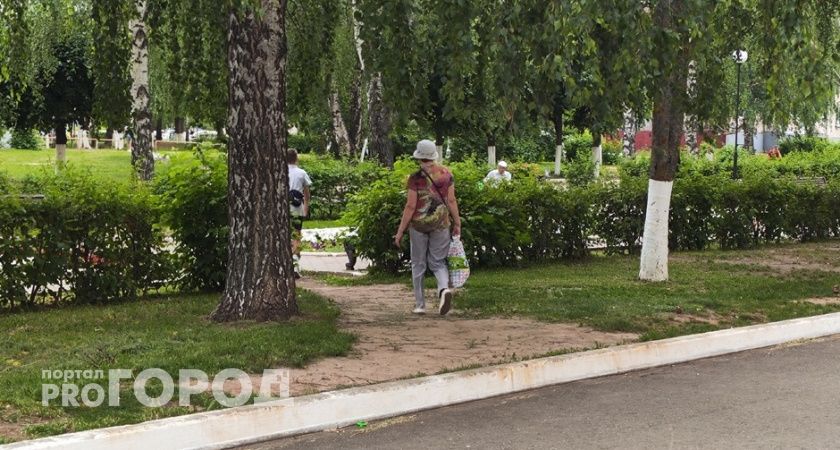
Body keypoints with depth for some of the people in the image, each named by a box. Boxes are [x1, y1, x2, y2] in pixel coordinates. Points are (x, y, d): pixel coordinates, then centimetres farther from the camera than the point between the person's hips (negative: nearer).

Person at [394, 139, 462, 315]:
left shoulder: (416, 178, -12)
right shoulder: (447, 174, -1)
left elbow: (410, 206, -11)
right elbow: (451, 201, 1)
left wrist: (400, 232, -5)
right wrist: (457, 223, 12)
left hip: (419, 224, -3)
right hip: (441, 224, 3)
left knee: (418, 264, 12)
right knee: (438, 262, 13)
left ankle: (420, 304, 15)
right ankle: (444, 288, -17)